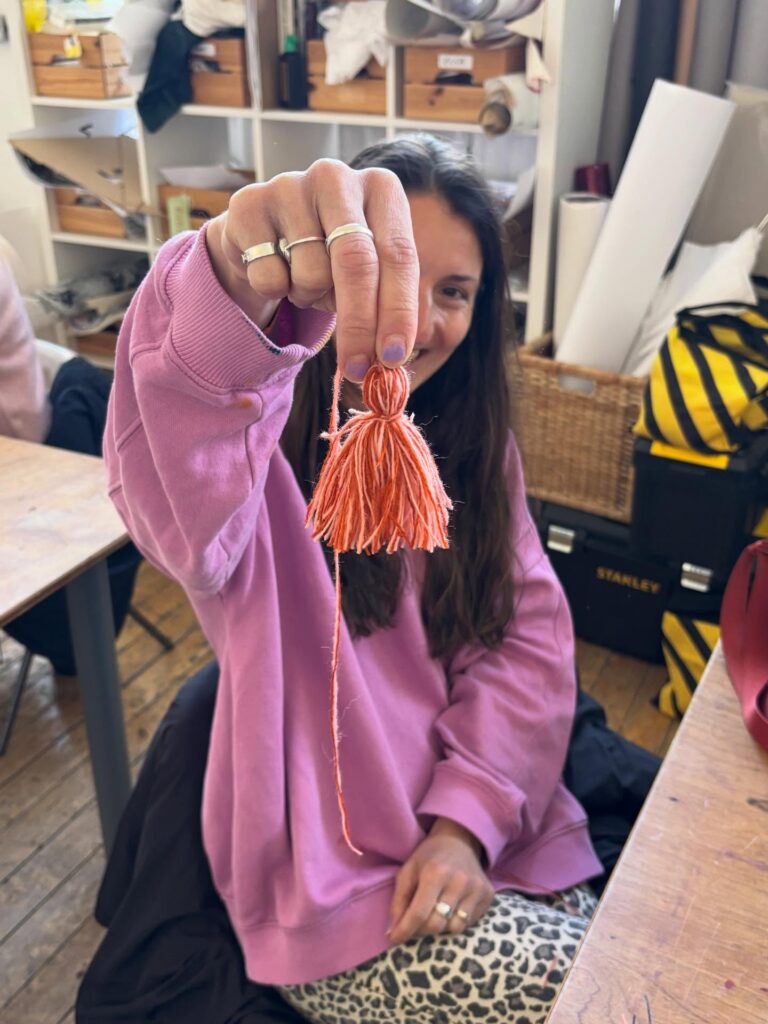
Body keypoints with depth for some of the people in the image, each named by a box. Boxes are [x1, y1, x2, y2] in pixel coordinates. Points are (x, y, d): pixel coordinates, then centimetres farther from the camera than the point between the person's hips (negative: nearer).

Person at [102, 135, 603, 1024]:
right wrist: (233, 279, -59)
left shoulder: (472, 444, 4)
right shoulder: (264, 447, -15)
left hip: (492, 831, 5)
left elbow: (530, 632, -1)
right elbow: (183, 517, -40)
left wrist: (470, 816, -14)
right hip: (338, 886, -5)